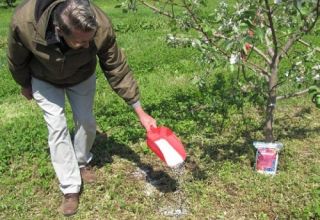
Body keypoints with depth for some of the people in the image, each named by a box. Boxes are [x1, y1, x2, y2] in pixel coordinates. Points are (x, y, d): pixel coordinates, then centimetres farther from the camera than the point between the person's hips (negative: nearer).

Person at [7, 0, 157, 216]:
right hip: (44, 79, -1)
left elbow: (118, 70, -26)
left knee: (86, 122, 4)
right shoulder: (24, 22, -42)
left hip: (81, 76, 1)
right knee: (57, 127, -7)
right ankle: (71, 188, 5)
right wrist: (25, 85, 1)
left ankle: (82, 163, 34)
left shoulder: (102, 27, -40)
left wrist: (141, 112, -23)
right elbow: (17, 60, -18)